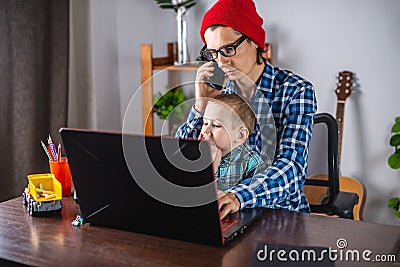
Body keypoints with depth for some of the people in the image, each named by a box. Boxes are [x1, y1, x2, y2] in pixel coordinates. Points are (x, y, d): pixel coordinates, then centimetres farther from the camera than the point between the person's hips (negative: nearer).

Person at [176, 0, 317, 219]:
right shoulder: (218, 92, 4)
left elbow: (292, 166, -22)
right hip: (224, 210, 4)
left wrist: (237, 197, -39)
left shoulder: (296, 90, -9)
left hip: (281, 211, -3)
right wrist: (202, 105, -12)